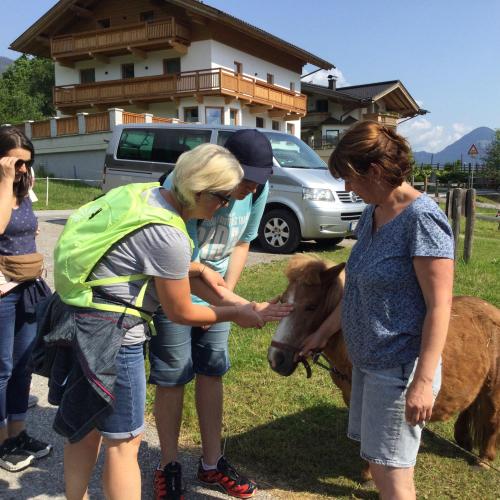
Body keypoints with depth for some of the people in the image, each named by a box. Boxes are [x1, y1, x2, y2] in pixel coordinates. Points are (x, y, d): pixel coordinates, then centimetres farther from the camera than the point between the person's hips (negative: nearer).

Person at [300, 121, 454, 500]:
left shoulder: (422, 218, -20)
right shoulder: (373, 213, 5)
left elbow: (439, 306, -21)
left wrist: (423, 381, -22)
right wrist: (325, 332, 19)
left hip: (400, 367, -8)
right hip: (367, 360, 8)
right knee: (378, 461, 21)